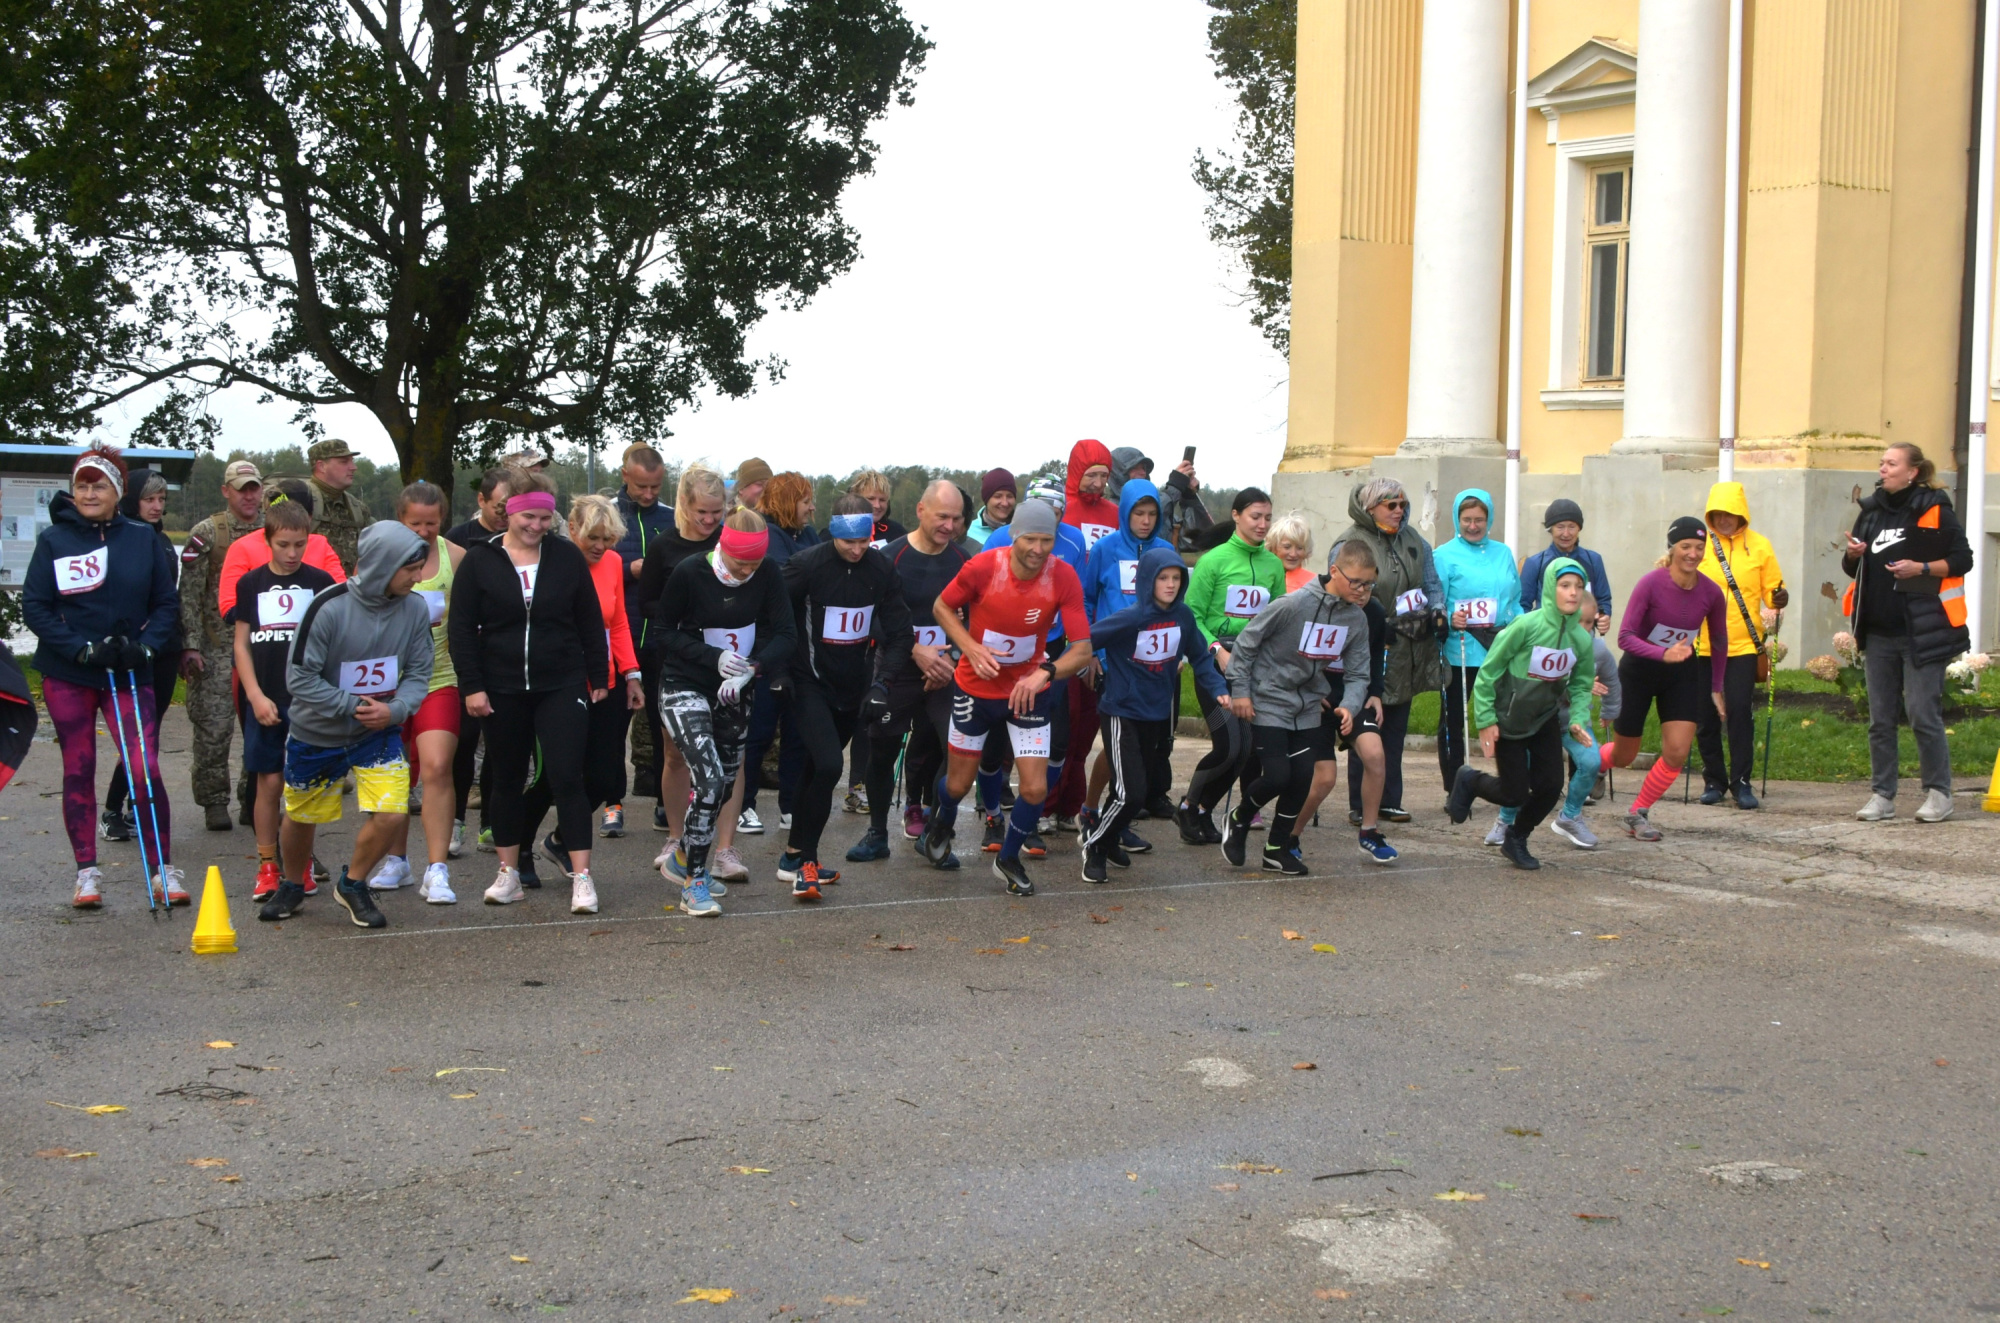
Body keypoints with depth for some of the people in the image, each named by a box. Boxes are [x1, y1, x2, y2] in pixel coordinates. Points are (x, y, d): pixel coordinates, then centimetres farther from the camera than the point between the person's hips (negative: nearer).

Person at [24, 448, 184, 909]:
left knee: (145, 771, -8)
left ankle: (163, 869, 3)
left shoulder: (144, 539, 0)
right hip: (67, 676, 0)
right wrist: (83, 649, -14)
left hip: (128, 674, 0)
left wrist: (145, 647, -12)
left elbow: (167, 603, 4)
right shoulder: (53, 540, -2)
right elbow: (34, 607, -4)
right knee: (78, 771, 8)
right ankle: (87, 872, 18)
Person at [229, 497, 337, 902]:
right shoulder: (251, 584, 6)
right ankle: (267, 866, 11)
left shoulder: (320, 582, 4)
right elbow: (241, 644, 6)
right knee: (269, 782, 2)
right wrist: (256, 696, -4)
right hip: (264, 701, 0)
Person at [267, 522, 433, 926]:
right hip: (316, 733, -2)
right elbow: (299, 678, -18)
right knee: (301, 817, 16)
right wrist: (352, 706, -22)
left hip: (379, 732, 2)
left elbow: (418, 674, -3)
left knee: (391, 814, -15)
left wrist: (395, 710, -22)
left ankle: (352, 884, 14)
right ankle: (292, 886, 47)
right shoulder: (329, 608, -23)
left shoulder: (415, 609, -11)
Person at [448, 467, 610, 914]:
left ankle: (581, 876, -5)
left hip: (562, 688, -1)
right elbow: (461, 629, 1)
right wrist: (472, 685, -5)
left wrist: (598, 677, 7)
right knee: (507, 780, 10)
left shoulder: (567, 557, 3)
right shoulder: (479, 561, 0)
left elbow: (590, 622, 8)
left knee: (567, 777, -7)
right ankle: (508, 873, 22)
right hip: (502, 691, 1)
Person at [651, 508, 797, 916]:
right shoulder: (689, 573, -17)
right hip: (684, 688, -5)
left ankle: (683, 858, 37)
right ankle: (694, 884, -8)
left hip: (731, 693, 5)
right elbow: (663, 631, -9)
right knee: (709, 779, -18)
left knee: (724, 784, 13)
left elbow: (786, 633, -8)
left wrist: (752, 667, -26)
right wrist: (713, 657, -23)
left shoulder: (766, 576, -8)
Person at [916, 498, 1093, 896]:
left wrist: (1046, 672, -39)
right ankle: (940, 829, 49)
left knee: (1035, 789, -8)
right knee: (958, 784, 11)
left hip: (1029, 691, 0)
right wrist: (971, 649, -19)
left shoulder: (1063, 577, -20)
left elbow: (1082, 650, -20)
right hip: (975, 687, 0)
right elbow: (942, 607, -4)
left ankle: (1008, 859, 22)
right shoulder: (983, 566, -21)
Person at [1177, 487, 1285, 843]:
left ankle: (1203, 812, 19)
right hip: (1215, 662, -5)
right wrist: (1218, 650, -16)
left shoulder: (1273, 564, 8)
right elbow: (1192, 615, -7)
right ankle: (1188, 805, 10)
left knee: (1245, 748, 2)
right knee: (1229, 746, -13)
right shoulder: (1214, 560, -7)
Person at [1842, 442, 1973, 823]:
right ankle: (1882, 795, 11)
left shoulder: (1935, 509, -3)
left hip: (1922, 631, -6)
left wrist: (1922, 568, -17)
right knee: (1880, 719, 6)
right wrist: (1853, 556, -1)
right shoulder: (1871, 510, 14)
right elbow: (1854, 569, 21)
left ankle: (1938, 793, 5)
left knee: (1924, 714, -7)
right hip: (1879, 632, 6)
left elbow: (1962, 560, -3)